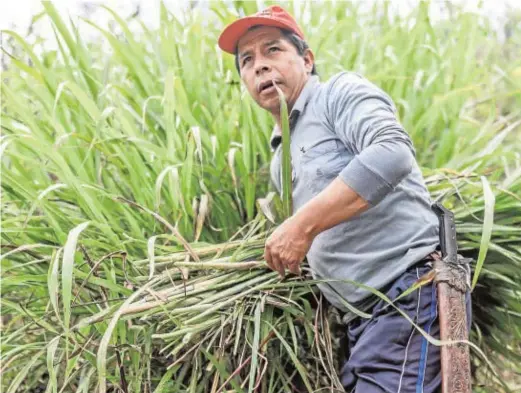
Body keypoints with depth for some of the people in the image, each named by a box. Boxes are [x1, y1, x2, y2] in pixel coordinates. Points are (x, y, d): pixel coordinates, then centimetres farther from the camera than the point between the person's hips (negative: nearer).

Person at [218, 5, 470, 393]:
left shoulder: (341, 92, -2)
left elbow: (392, 153, -23)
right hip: (361, 319, 9)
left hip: (408, 291, -8)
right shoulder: (281, 160, 23)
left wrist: (302, 225, -24)